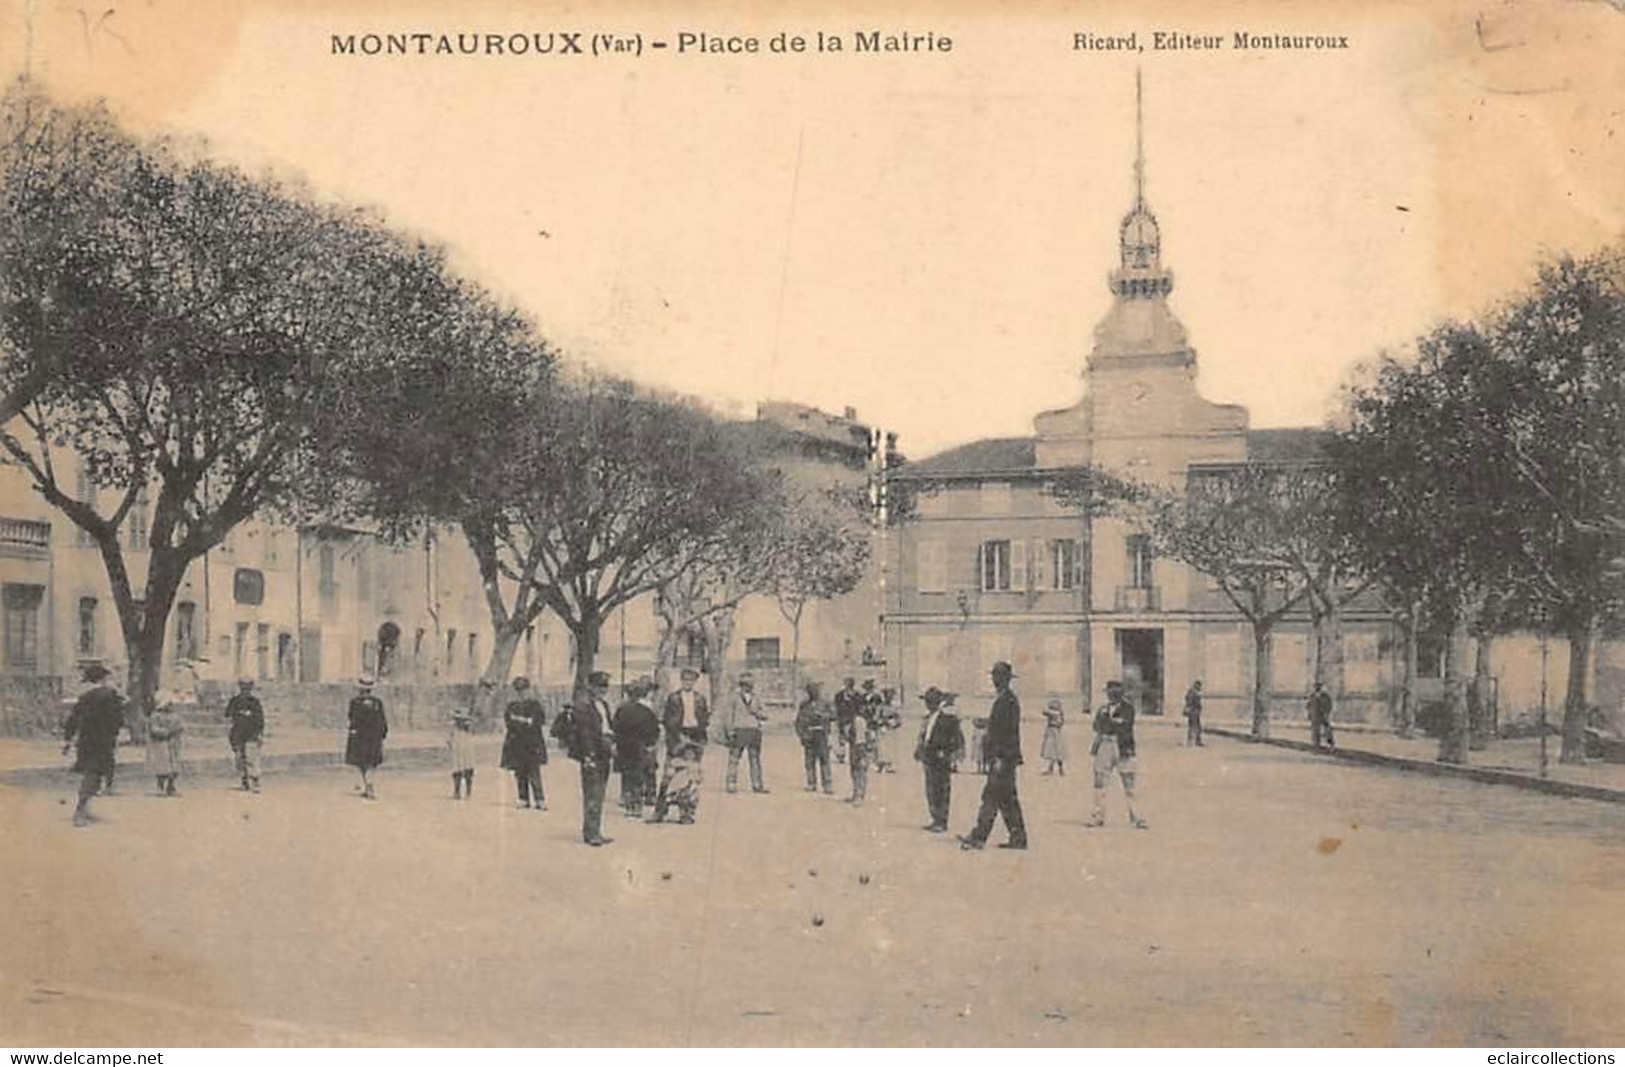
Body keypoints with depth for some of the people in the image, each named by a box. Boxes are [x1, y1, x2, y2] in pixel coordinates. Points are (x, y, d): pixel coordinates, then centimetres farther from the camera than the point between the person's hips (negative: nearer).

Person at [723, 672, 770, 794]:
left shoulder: (755, 700, 18)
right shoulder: (734, 698, 6)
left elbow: (765, 716, 16)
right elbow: (729, 715, 2)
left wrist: (757, 712, -5)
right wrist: (730, 731, -8)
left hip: (754, 731, 4)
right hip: (739, 731, -4)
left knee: (755, 759, 3)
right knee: (734, 759, -5)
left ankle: (757, 785, 6)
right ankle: (731, 785, -2)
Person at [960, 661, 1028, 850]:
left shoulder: (1008, 700, -14)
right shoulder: (1003, 698, 18)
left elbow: (1008, 730, -19)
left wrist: (999, 758, -21)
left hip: (1004, 757, -10)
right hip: (999, 757, 10)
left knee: (991, 797, -11)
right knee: (1007, 800, 11)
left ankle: (979, 837, -12)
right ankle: (1018, 838, 14)